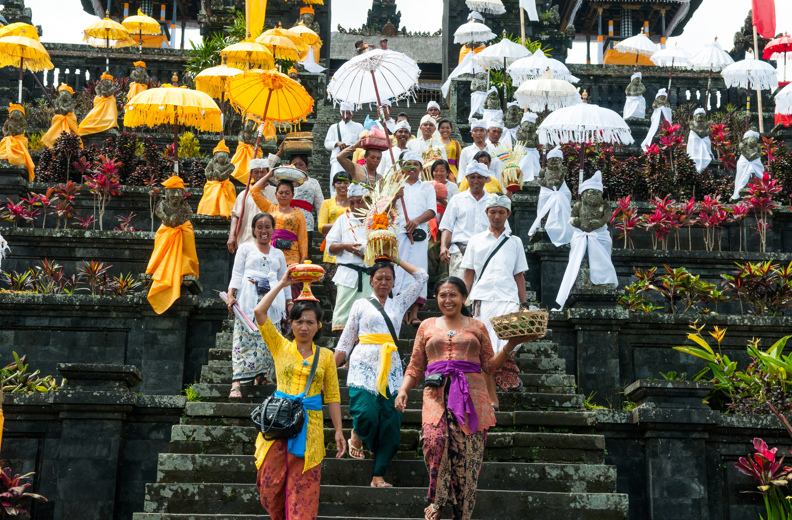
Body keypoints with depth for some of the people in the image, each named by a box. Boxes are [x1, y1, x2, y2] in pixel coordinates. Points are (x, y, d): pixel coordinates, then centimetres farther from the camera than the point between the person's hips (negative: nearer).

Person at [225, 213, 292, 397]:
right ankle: (237, 383, -19)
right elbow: (237, 274, 4)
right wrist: (230, 294, -9)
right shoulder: (245, 248, 12)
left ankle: (262, 375, 3)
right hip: (249, 300, -3)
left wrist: (289, 303, 15)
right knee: (245, 337, -13)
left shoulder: (278, 254, 20)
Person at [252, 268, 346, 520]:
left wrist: (339, 431, 3)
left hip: (310, 427, 0)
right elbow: (260, 312, -5)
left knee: (303, 489, -3)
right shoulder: (280, 347, 7)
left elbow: (332, 396, 9)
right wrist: (283, 283, -1)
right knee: (270, 485, 2)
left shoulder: (326, 356, 9)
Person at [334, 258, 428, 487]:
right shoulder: (361, 305, 14)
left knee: (390, 421, -7)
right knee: (366, 414, -20)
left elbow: (421, 276, 21)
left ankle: (378, 475, -4)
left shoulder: (399, 304, 19)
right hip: (365, 365, -2)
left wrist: (397, 260, 25)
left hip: (390, 368, 2)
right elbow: (346, 340, 12)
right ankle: (356, 438, 14)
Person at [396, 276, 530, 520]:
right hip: (437, 393, 0)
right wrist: (403, 390, 2)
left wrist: (510, 346, 1)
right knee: (435, 440, -27)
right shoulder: (427, 326, 19)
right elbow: (415, 366, 17)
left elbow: (489, 365, 15)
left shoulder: (477, 327, 17)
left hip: (471, 394, 0)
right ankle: (437, 500, -13)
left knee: (466, 453, -8)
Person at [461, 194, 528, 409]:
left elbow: (519, 276, 17)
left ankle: (511, 375, 4)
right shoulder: (476, 241, 15)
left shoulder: (515, 242, 17)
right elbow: (468, 274, 13)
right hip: (482, 300, 0)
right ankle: (492, 400, 3)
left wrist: (524, 305, 10)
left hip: (508, 299, 0)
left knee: (506, 345, -24)